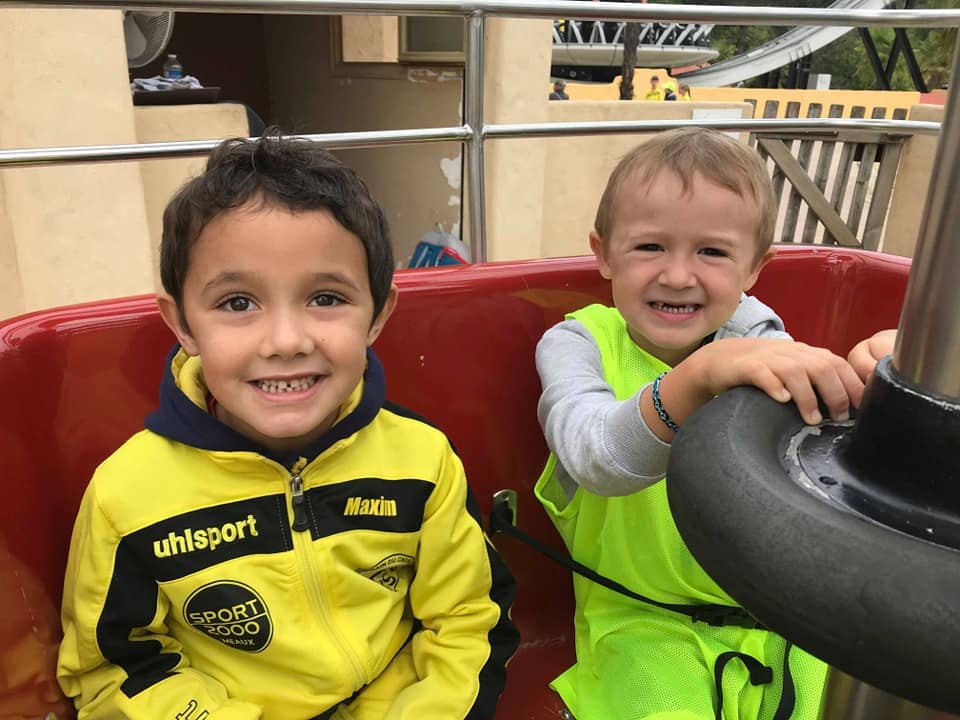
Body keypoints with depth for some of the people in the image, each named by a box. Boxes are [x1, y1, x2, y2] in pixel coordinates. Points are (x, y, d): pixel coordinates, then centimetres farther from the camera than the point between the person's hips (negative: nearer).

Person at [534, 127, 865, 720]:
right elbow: (598, 458, -30)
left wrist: (872, 382, -34)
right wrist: (698, 375, -47)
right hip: (643, 619, -3)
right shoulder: (579, 343, -11)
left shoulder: (756, 332, -2)